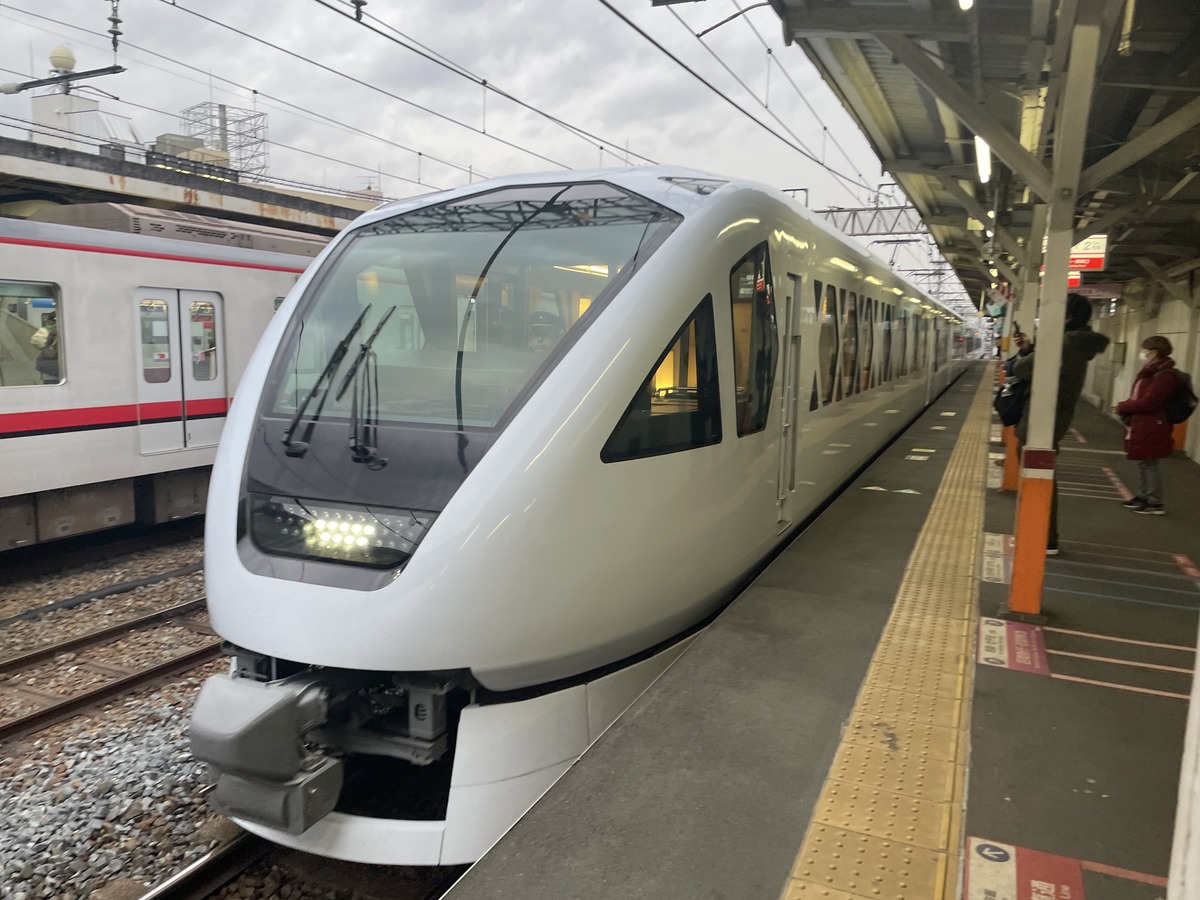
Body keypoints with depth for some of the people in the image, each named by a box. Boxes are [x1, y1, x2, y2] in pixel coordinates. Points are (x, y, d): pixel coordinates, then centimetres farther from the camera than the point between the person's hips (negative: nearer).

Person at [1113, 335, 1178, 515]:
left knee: (1149, 464, -3)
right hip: (1141, 425, 9)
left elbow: (1147, 402, -22)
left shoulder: (1165, 375, -18)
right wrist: (1125, 409, 0)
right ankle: (1143, 497, 27)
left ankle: (1155, 503, 5)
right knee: (1142, 463, 16)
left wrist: (1122, 407, -12)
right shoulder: (1150, 372, 12)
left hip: (1151, 428, -9)